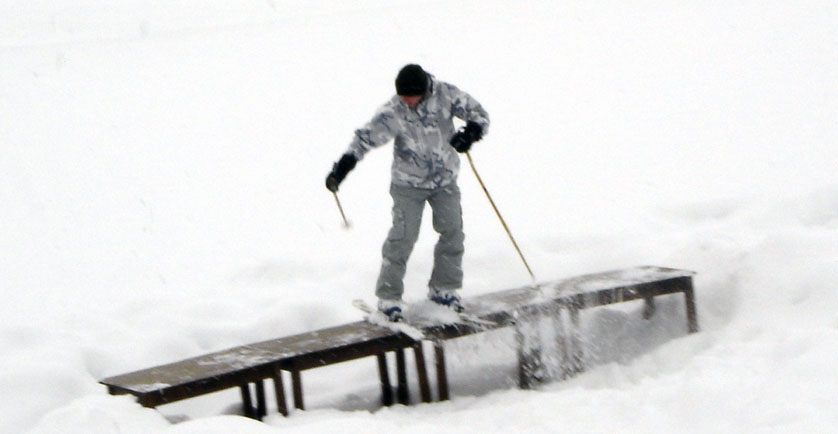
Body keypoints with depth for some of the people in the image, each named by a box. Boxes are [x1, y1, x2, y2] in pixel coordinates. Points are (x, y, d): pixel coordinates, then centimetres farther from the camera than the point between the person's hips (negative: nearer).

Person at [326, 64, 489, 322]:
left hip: (445, 181, 3)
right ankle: (389, 296, 2)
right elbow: (366, 137, -22)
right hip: (408, 183, -3)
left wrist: (470, 133, -28)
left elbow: (479, 114, -5)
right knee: (403, 237, -10)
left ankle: (443, 288, 24)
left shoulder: (446, 95, -13)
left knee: (452, 233, 5)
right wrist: (342, 167, -35)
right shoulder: (393, 112, -19)